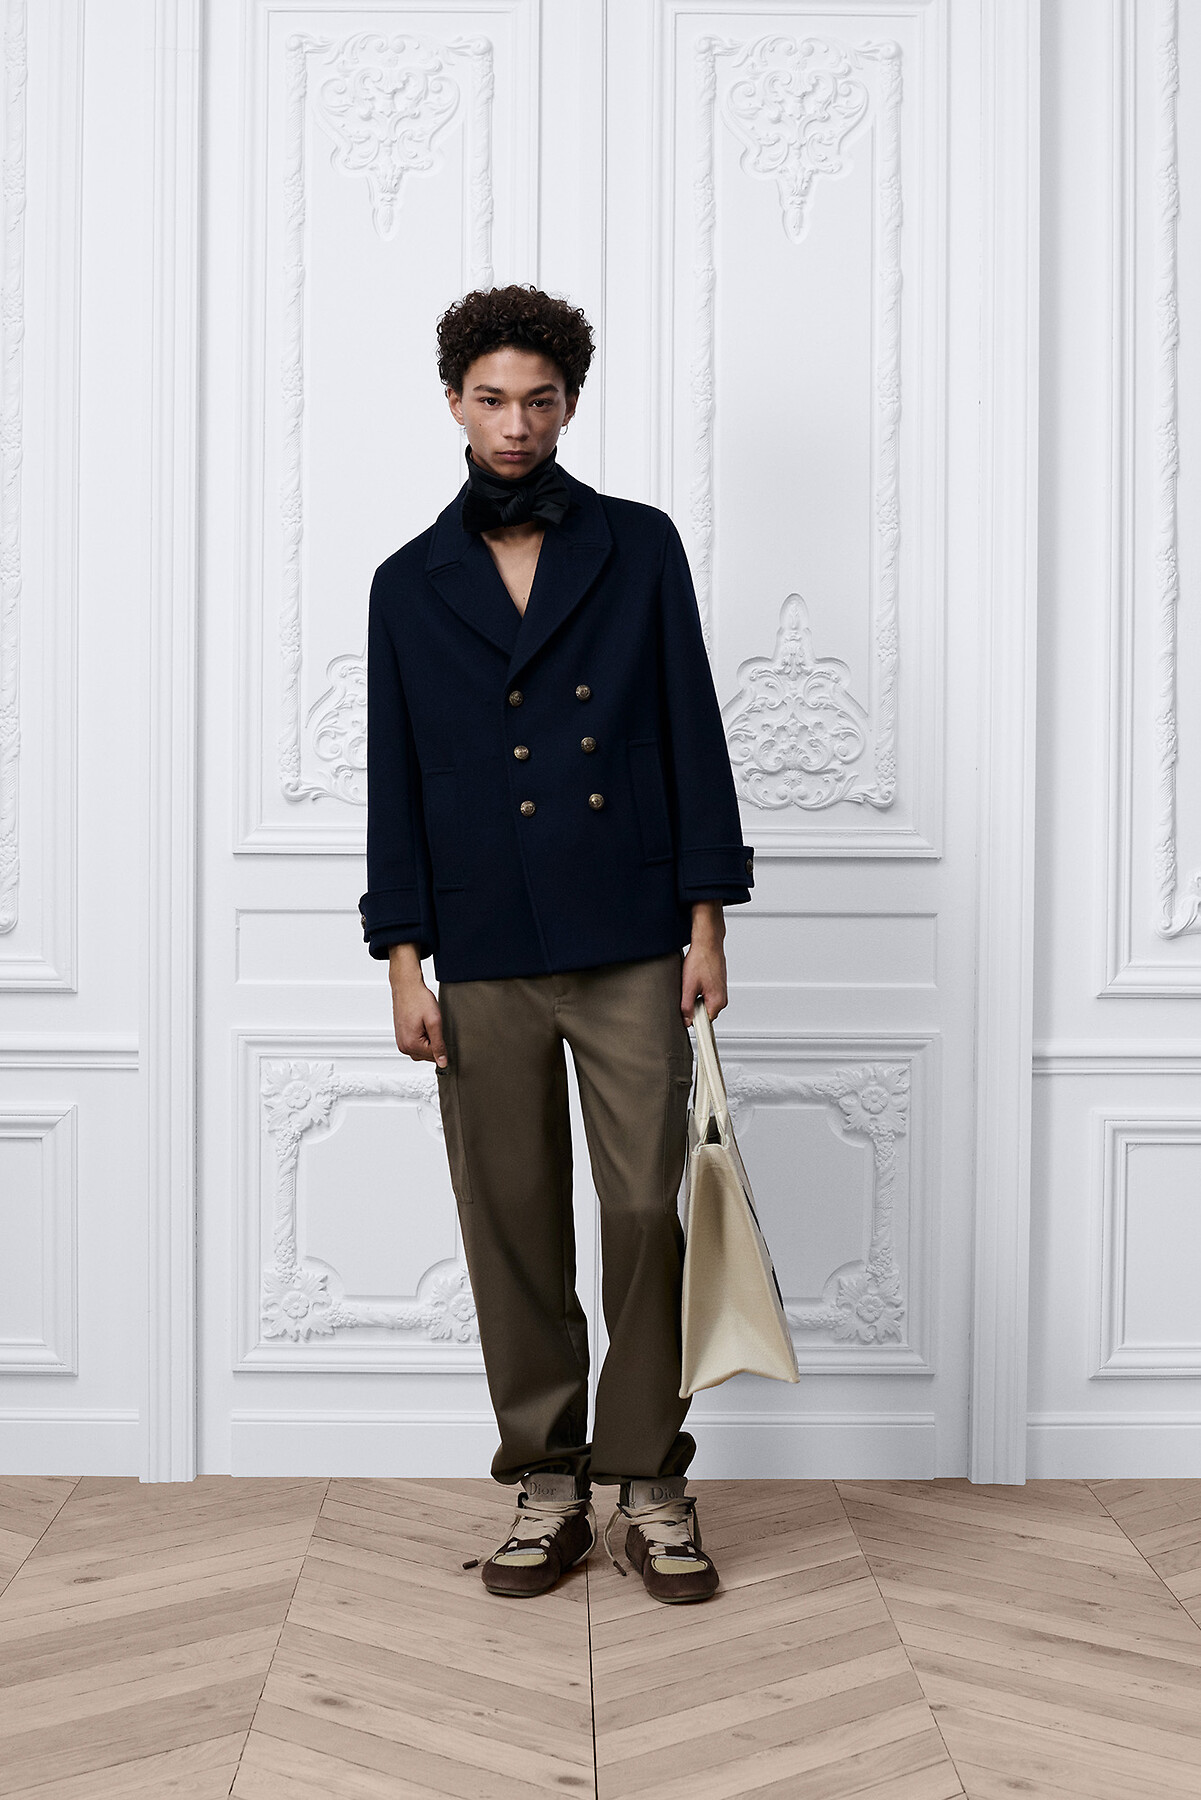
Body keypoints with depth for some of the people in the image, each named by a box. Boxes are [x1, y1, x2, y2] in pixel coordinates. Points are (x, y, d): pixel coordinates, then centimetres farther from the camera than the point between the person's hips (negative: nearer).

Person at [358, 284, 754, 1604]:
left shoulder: (639, 547, 7)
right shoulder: (410, 583, 10)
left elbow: (693, 735, 5)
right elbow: (397, 780, 9)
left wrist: (706, 920, -2)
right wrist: (405, 960, 2)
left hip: (632, 948, -1)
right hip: (484, 960, 1)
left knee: (648, 1214, -2)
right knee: (512, 1229, 5)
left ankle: (650, 1486, 11)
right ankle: (546, 1488, 17)